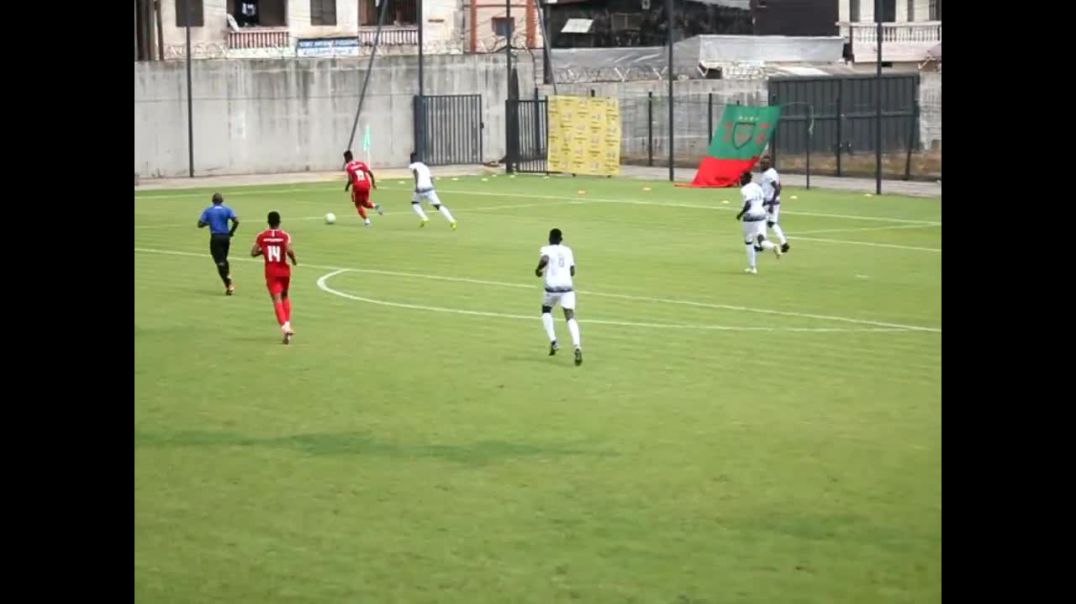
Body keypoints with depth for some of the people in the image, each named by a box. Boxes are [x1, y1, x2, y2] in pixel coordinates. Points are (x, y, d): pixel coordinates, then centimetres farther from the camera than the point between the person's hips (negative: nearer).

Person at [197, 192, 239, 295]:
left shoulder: (207, 211, 2)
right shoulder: (227, 210, 3)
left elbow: (200, 224, -3)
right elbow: (236, 221, -11)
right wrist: (231, 232, 3)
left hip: (215, 238, -2)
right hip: (225, 237, 2)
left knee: (220, 262, -2)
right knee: (224, 260, 23)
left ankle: (228, 285, -12)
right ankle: (229, 279, 9)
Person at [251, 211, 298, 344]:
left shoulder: (262, 236, -2)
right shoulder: (284, 235, -7)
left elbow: (253, 253, -4)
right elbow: (289, 250, -22)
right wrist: (294, 260, -3)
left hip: (271, 271, -1)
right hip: (283, 269, 1)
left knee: (277, 299, -6)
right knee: (285, 296, 23)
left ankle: (284, 326, -23)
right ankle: (288, 323, 18)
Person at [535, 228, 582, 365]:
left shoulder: (546, 250, 2)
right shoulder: (567, 250, 15)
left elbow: (544, 259, -21)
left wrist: (538, 269, -2)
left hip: (552, 287, -2)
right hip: (567, 287, 2)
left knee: (546, 311, 26)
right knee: (570, 318, -6)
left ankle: (553, 341, 11)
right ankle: (577, 346, -29)